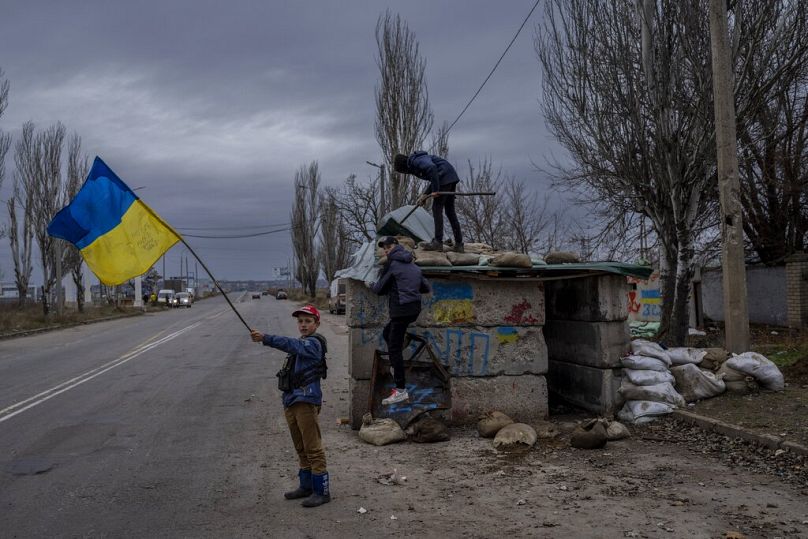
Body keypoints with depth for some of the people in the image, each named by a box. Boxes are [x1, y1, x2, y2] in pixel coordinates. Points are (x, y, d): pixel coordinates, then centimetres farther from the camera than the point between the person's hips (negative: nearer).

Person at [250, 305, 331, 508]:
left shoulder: (313, 343, -10)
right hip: (291, 401, 10)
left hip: (306, 401, -10)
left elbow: (290, 344, -28)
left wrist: (265, 339, -38)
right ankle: (306, 486, 27)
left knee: (313, 448, -5)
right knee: (301, 449, 16)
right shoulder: (302, 344, 20)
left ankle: (322, 491, 1)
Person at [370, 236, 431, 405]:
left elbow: (379, 289, -1)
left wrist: (372, 285, 20)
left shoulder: (392, 264, -5)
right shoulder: (414, 266, 17)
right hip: (414, 308, 9)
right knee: (387, 333, 27)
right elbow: (426, 288, 21)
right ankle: (396, 368, 22)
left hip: (401, 309, -9)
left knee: (394, 348, -7)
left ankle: (401, 390, -10)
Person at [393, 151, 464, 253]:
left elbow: (432, 168, -27)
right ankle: (459, 244, 13)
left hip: (445, 178, -10)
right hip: (452, 177, 10)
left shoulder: (416, 161, -8)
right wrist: (425, 195, 15)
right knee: (450, 211, 12)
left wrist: (435, 190, -24)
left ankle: (438, 242, -4)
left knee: (437, 209, -5)